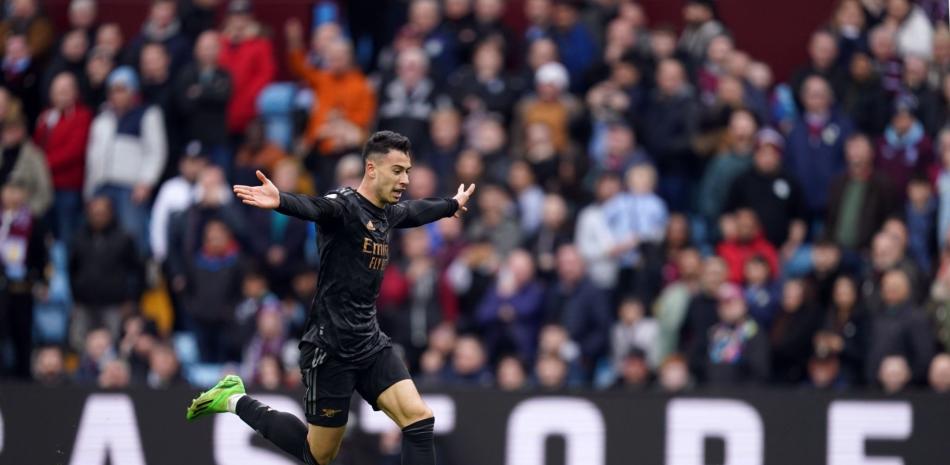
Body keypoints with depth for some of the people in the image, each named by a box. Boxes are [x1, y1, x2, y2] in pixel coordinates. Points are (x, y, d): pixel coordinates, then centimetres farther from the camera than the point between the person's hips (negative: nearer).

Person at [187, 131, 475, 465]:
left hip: (371, 345, 7)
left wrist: (453, 204, 53)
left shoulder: (389, 213, 9)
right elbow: (311, 207, -41)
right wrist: (280, 201, -63)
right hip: (331, 349, -7)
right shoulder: (343, 205, -17)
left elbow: (418, 211, 34)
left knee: (419, 419, -11)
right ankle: (235, 401, 23)